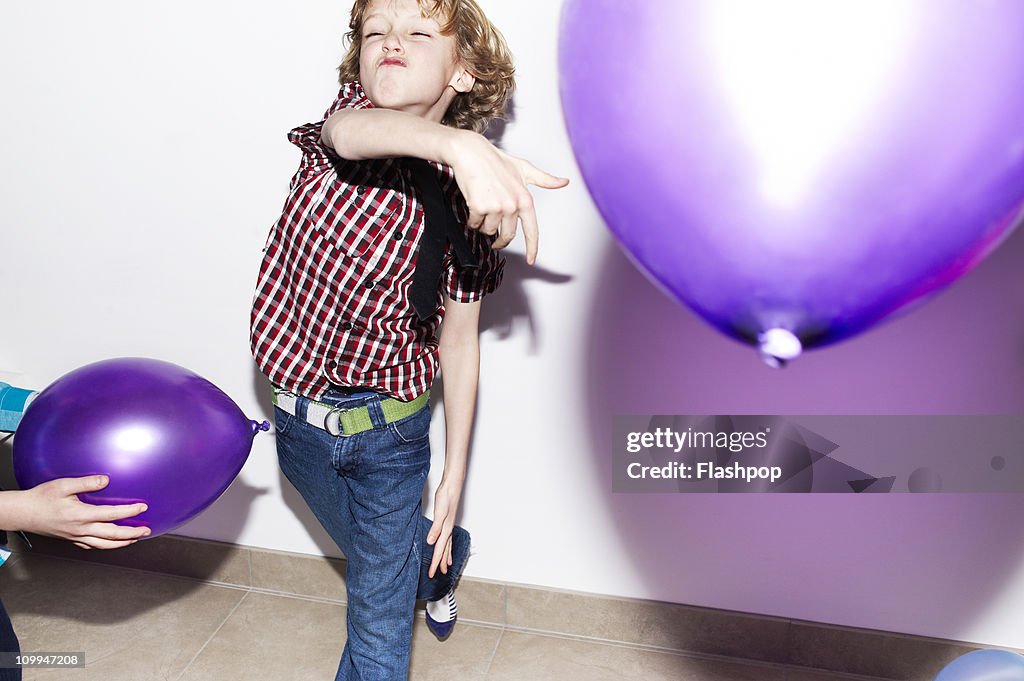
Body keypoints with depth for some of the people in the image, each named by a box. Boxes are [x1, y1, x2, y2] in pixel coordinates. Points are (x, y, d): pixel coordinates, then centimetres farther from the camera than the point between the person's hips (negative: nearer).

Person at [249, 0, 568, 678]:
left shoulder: (466, 202, -12)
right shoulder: (351, 111, -10)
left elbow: (459, 340, -6)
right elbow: (350, 132, -37)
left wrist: (455, 476, -5)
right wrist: (460, 145, -58)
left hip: (390, 428, -3)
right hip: (299, 420, 3)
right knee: (372, 549, 28)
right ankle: (443, 559, 58)